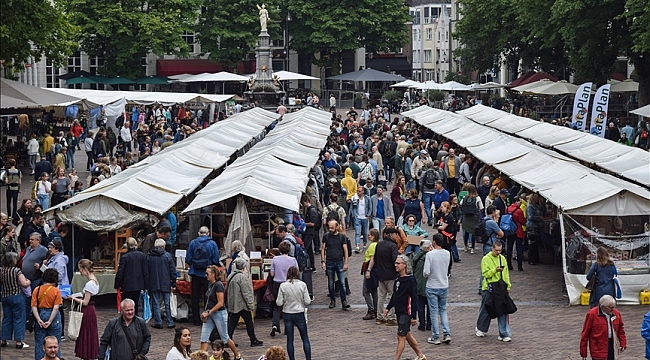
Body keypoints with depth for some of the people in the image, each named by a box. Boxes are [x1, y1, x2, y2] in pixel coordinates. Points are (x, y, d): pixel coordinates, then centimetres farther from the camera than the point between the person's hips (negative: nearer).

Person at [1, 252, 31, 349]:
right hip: (17, 296, -5)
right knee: (18, 319, 1)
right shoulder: (16, 271, -15)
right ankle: (19, 342, 0)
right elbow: (24, 284, -19)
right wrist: (28, 281, 1)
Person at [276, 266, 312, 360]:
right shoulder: (302, 285, -10)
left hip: (287, 315, 1)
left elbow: (279, 303, -8)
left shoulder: (283, 286, -9)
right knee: (305, 338, 10)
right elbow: (307, 301, -9)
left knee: (290, 340, 9)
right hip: (300, 314, -1)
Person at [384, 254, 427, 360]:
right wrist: (388, 308, 15)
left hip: (406, 313, -9)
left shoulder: (410, 280, -16)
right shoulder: (398, 279, 9)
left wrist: (414, 316, -18)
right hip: (399, 312, 9)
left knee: (401, 337, -6)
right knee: (407, 335, 17)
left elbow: (414, 299, -17)